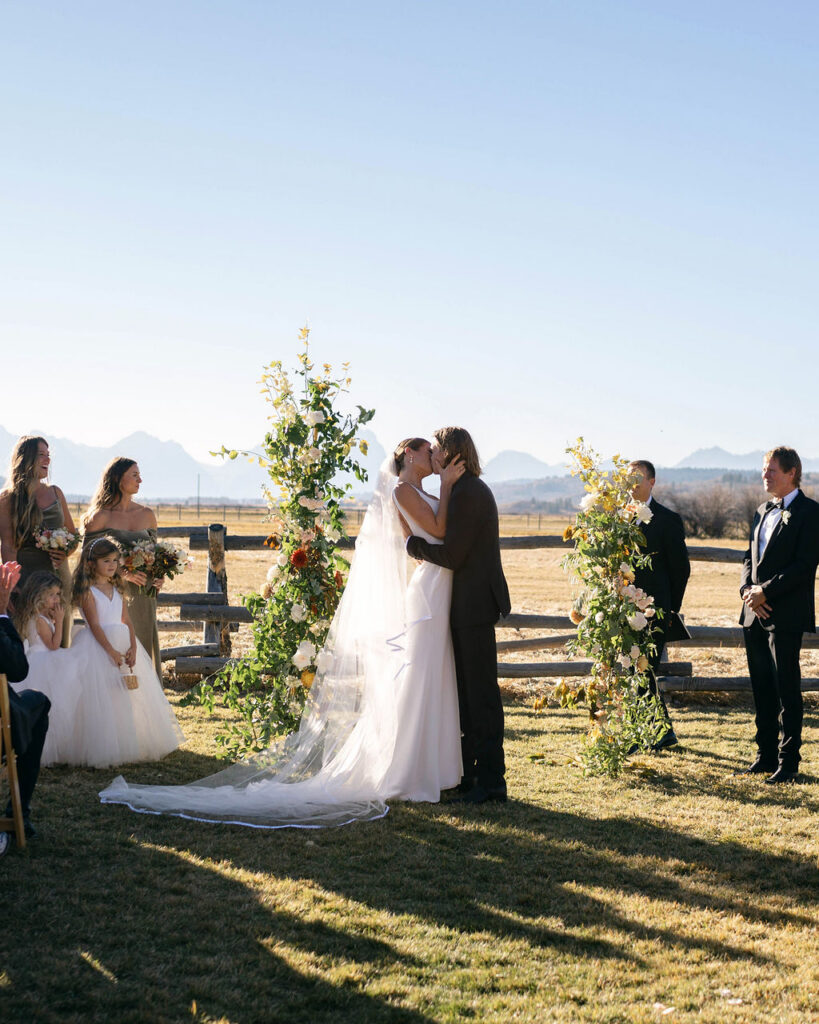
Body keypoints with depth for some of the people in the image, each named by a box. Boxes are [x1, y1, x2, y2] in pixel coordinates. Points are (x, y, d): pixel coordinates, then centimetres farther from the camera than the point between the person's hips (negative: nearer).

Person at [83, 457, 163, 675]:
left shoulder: (147, 515, 9)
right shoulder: (100, 516, -6)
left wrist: (158, 576, -1)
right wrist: (123, 574, -17)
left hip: (142, 595, 5)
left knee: (143, 645, 5)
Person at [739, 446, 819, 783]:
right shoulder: (762, 512, 17)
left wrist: (765, 592, -17)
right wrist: (747, 589, -2)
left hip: (785, 616, -7)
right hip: (755, 614, 7)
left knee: (787, 690, -2)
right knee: (762, 689, 12)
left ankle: (788, 762, 4)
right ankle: (766, 755, 21)